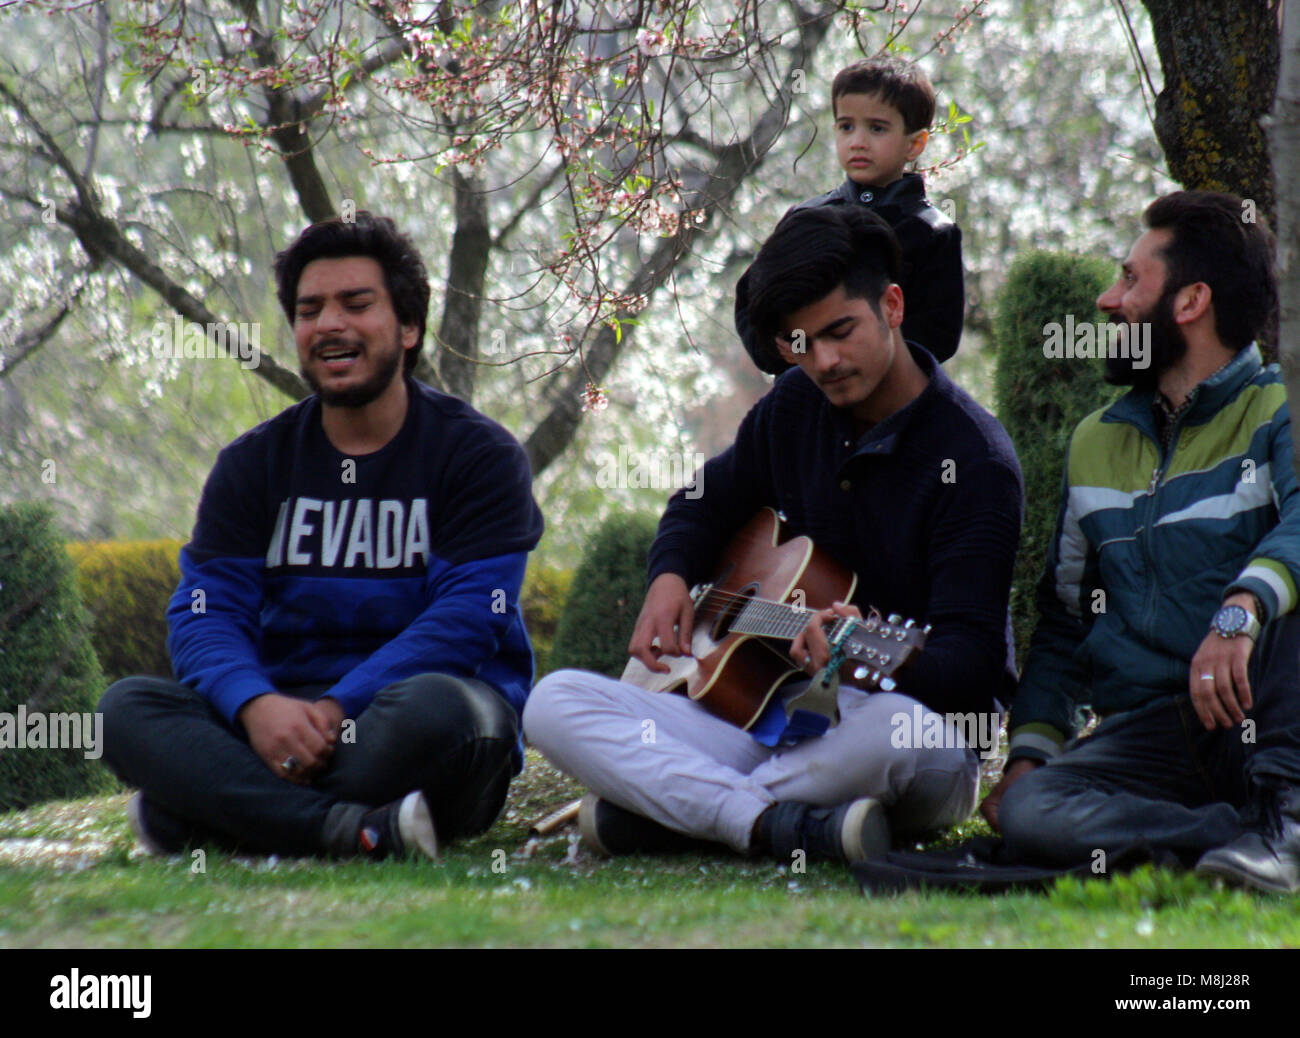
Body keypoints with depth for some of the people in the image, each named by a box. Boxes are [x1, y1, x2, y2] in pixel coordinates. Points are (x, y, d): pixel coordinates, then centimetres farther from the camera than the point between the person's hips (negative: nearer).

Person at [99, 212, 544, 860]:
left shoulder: (481, 457, 1)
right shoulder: (253, 464, 12)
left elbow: (465, 619, -11)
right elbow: (205, 616, 1)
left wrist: (336, 710, -25)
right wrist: (256, 705, -24)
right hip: (283, 710, 4)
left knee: (434, 706, -39)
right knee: (127, 707, -23)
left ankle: (197, 819, -30)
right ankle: (356, 829, -39)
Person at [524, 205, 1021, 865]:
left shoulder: (974, 458, -13)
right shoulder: (796, 407, 8)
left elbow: (970, 663, -20)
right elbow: (706, 503, 27)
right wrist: (669, 577, 4)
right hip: (771, 720, 6)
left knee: (894, 733, -44)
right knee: (554, 702, -13)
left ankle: (646, 815, -26)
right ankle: (785, 825, -31)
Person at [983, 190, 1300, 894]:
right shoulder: (1096, 443, 21)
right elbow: (1063, 622, 24)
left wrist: (1241, 611, -43)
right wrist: (1027, 753, 8)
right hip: (1146, 726, 4)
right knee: (1029, 812, -27)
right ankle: (1243, 835, -31)